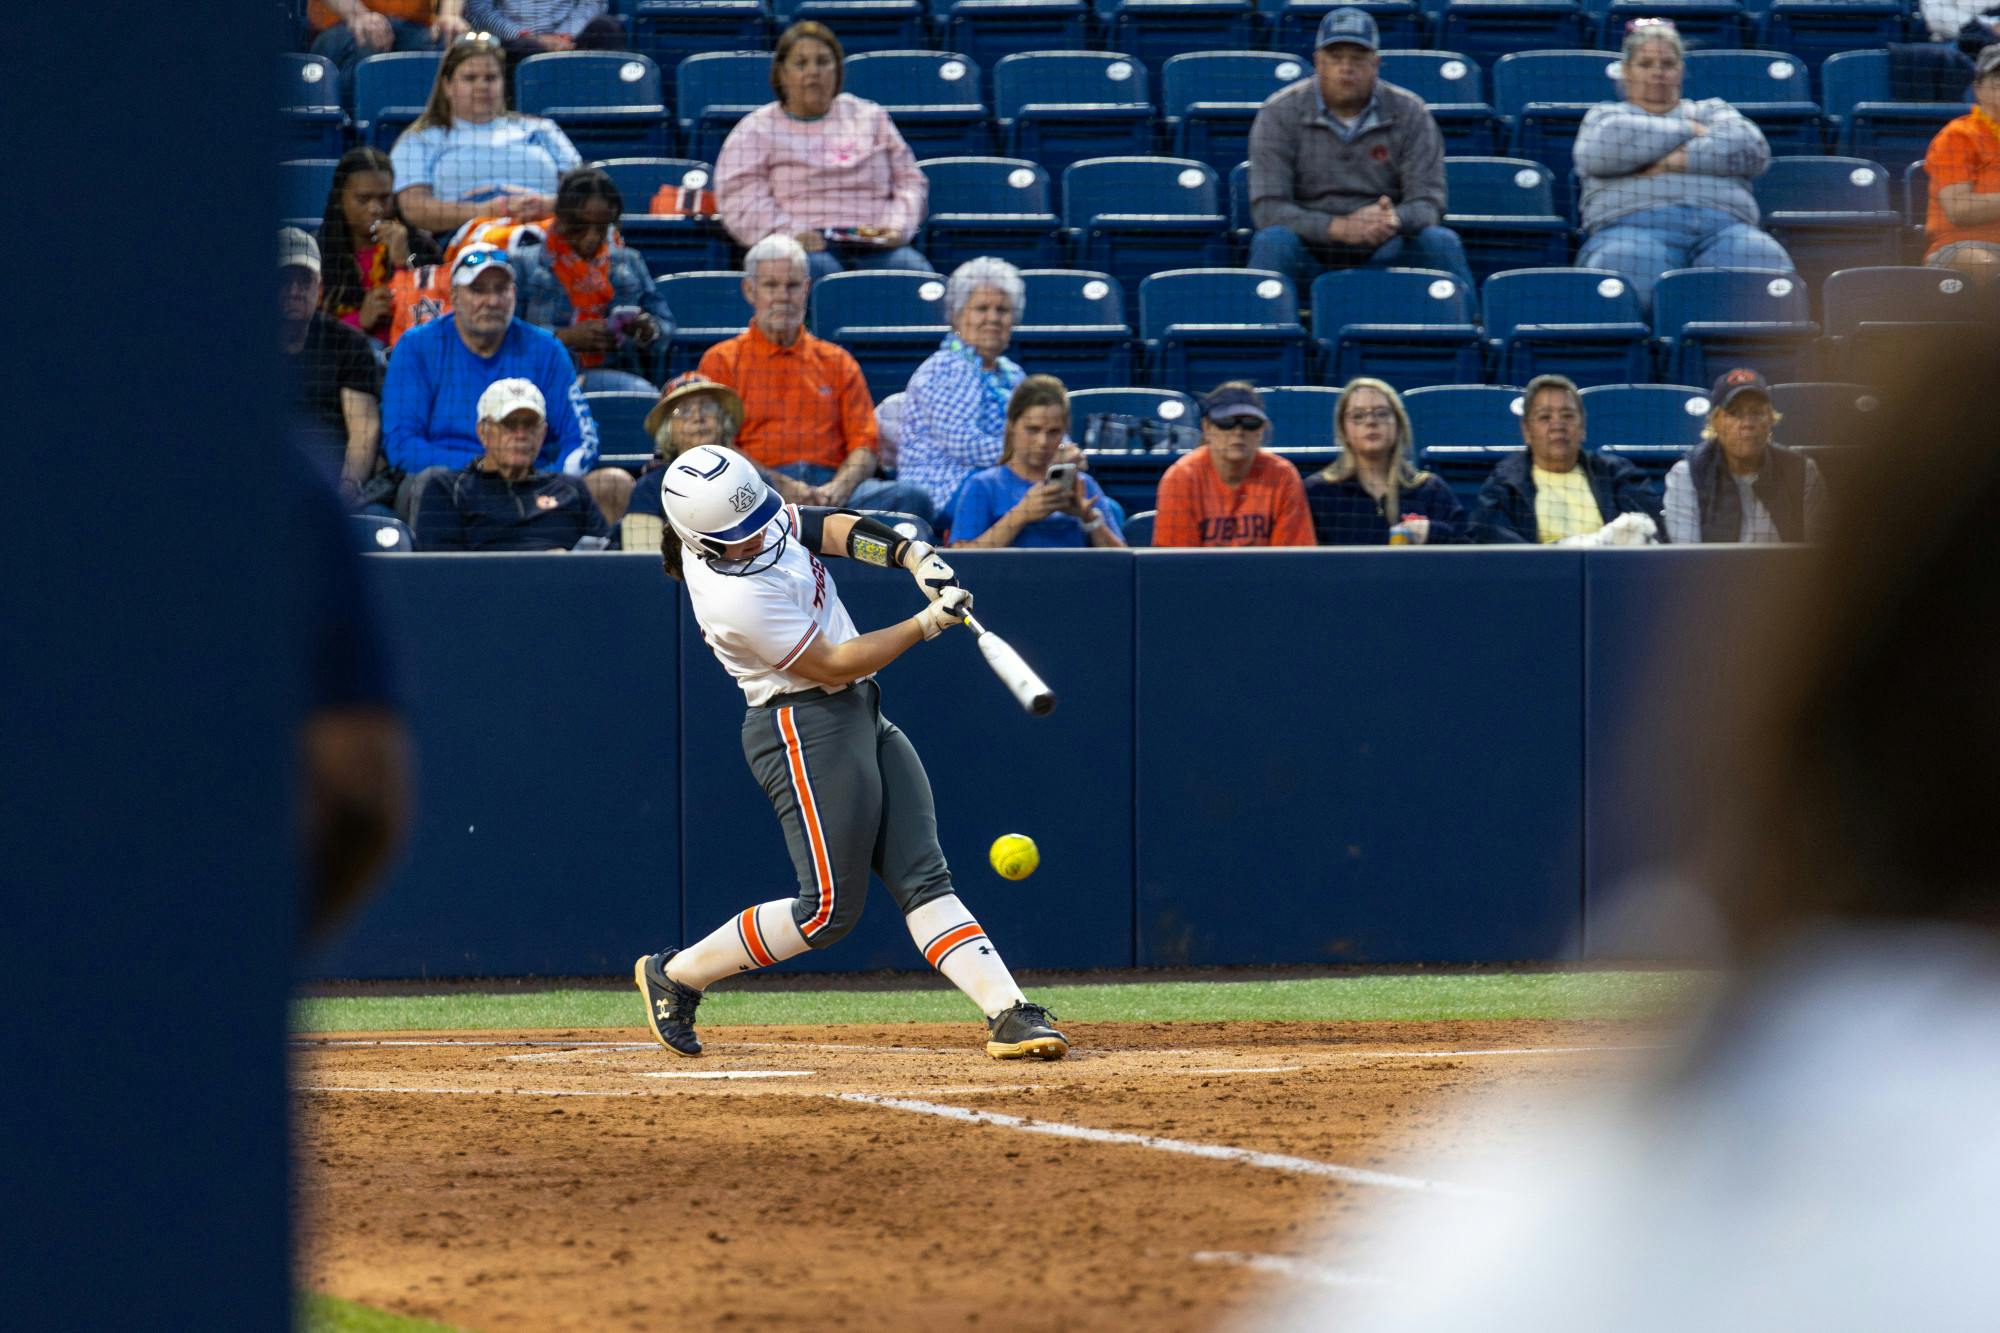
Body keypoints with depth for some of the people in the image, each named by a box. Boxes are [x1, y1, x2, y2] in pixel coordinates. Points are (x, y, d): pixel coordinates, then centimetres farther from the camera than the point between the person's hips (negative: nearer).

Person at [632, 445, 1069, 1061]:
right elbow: (833, 665, -19)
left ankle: (1008, 1011, -6)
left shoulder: (747, 521, -1)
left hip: (860, 718, 9)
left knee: (924, 878, 1)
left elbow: (835, 528, 9)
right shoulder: (735, 600, -26)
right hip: (807, 729, -9)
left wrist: (914, 556, -8)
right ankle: (678, 975, 11)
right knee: (828, 909, -4)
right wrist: (929, 622, -15)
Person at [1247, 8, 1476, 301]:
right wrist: (1339, 227, -29)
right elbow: (1267, 208, -12)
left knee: (1440, 241, -25)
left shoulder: (1409, 113, 2)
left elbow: (1428, 202, -4)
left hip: (1383, 250, 1)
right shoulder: (1280, 113, -2)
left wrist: (1394, 220, -30)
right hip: (1310, 249, -1)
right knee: (1274, 240, -33)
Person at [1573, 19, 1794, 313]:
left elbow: (1752, 149, 11)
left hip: (1721, 225, 1)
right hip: (1634, 226, -1)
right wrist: (1686, 131, 11)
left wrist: (1676, 161, 0)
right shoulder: (1605, 114, 30)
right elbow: (1603, 148, 4)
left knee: (1760, 257, -36)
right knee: (1624, 262, -41)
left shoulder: (1711, 110, 33)